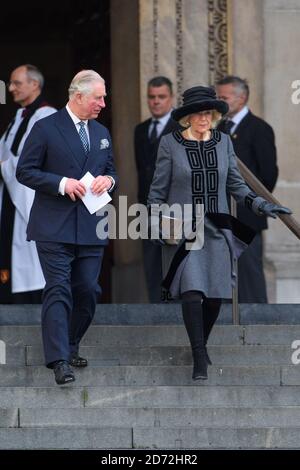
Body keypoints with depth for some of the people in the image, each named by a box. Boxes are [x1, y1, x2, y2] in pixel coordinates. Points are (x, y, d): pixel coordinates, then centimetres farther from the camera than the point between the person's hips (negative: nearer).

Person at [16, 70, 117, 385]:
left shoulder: (101, 133, 16)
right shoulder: (46, 129, -4)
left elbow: (110, 171, 25)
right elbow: (24, 171, -5)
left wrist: (107, 180, 0)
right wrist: (61, 183, -17)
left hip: (90, 228, 6)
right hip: (55, 226, -6)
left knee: (87, 291, 4)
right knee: (58, 290, -12)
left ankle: (69, 347, 23)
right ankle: (59, 361, -16)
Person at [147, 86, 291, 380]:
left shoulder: (223, 142, 7)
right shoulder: (171, 144, -2)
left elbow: (235, 184, 13)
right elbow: (158, 189, 2)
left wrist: (259, 204, -1)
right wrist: (155, 226, -3)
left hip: (217, 229, 4)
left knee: (215, 294, 1)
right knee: (192, 289, -16)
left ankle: (200, 346, 22)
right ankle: (200, 359, -17)